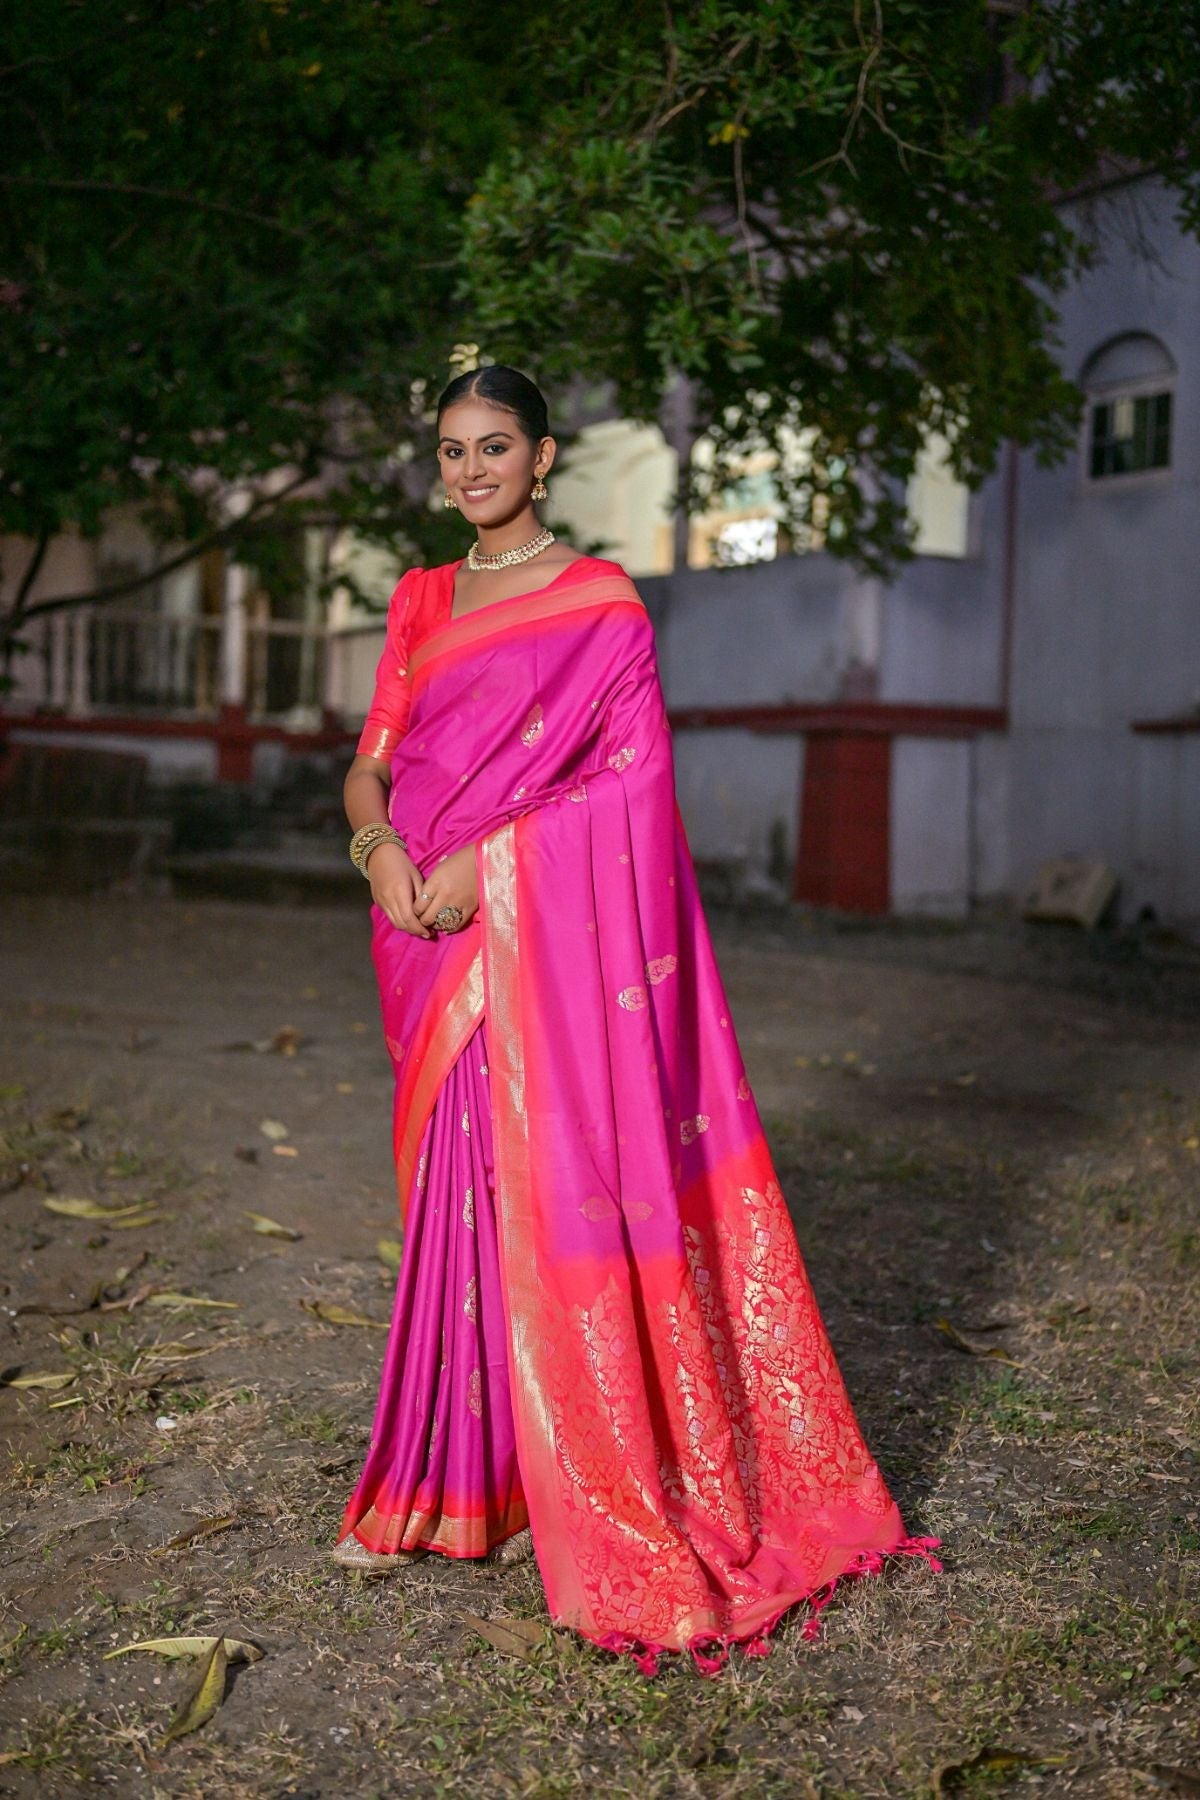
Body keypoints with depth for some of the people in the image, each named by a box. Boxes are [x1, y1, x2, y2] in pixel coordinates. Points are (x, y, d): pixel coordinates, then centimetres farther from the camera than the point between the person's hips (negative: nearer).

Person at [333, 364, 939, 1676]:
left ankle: (572, 1495, 7)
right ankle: (448, 1480, 22)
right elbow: (374, 759, 11)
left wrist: (483, 859, -17)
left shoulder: (597, 600, -2)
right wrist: (381, 844, -11)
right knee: (451, 1185, 10)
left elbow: (631, 778, -9)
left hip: (548, 928, -6)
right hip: (433, 931, 6)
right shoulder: (420, 602, 16)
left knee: (556, 1185, -6)